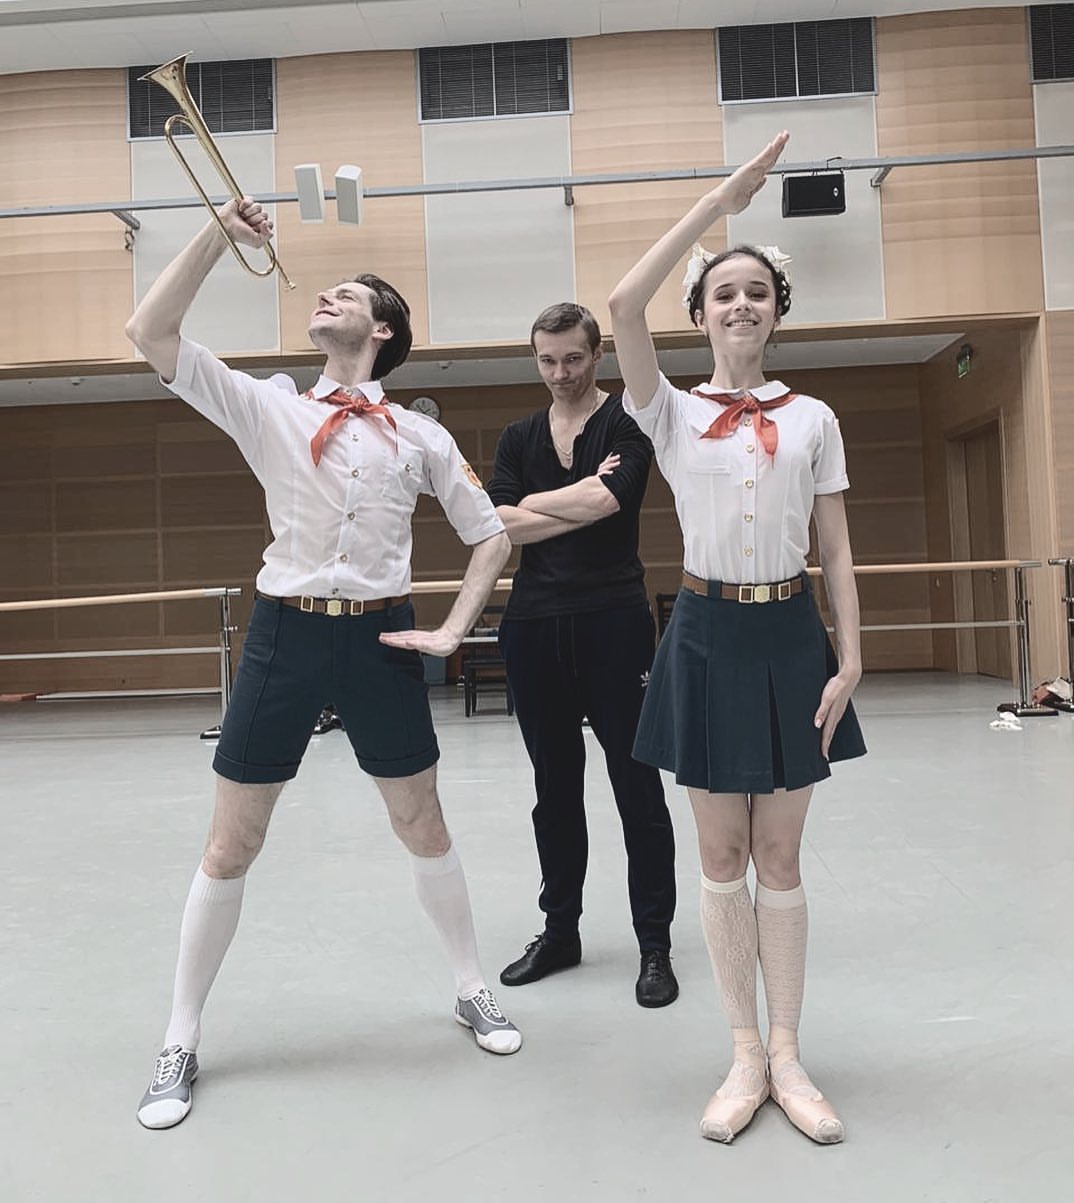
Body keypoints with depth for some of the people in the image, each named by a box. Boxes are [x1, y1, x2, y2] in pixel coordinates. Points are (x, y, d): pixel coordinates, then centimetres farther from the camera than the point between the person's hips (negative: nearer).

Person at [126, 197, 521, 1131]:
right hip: (286, 635, 0)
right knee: (232, 844, 7)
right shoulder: (266, 409, 3)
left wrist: (453, 630, -1)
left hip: (380, 638, 0)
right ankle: (182, 1043, 26)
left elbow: (491, 535, 9)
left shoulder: (422, 436, 4)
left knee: (423, 824, 13)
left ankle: (473, 991, 34)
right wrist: (220, 233, -8)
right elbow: (150, 335, -7)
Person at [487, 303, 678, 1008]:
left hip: (613, 620, -4)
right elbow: (498, 526, -1)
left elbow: (605, 501, -18)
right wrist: (580, 505, -8)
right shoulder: (519, 438, 13)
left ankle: (656, 945, 14)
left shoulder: (629, 424, 1)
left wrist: (532, 502, -3)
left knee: (638, 787, 1)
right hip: (534, 625, 5)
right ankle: (560, 931, 27)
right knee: (555, 790, 13)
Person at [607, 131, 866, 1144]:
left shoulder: (812, 418, 5)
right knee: (721, 856, 7)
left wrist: (850, 659, -4)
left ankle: (787, 1056, 23)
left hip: (791, 636, 1)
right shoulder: (672, 414, 1)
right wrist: (718, 203, -11)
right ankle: (744, 1055, 23)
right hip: (708, 635, -1)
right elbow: (623, 307, -14)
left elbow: (836, 551, 4)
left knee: (779, 855, 9)